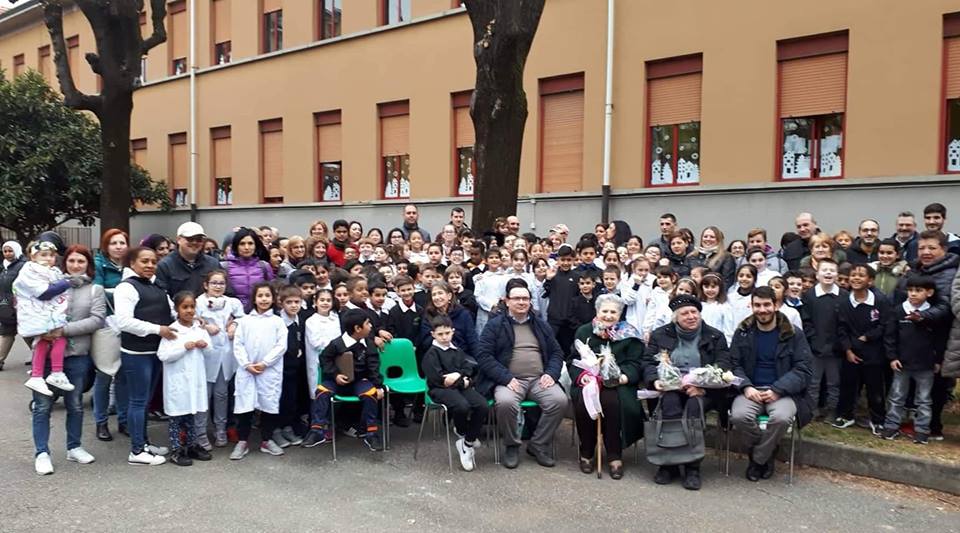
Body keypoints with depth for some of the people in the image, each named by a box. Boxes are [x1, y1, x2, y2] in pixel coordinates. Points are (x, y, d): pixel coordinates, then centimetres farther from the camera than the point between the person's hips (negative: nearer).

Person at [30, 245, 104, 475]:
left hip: (77, 355, 1)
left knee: (75, 404, 13)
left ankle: (74, 447, 28)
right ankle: (41, 453, 13)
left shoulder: (95, 290, 3)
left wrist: (64, 329, -16)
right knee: (43, 405, 3)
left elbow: (97, 320, -8)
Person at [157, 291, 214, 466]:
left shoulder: (200, 328, 5)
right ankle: (175, 451, 12)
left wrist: (205, 345, -9)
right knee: (176, 416, 3)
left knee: (191, 414, 16)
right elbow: (162, 355, -17)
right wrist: (183, 347, -22)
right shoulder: (172, 330, -10)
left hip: (195, 378, 5)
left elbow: (209, 352, 12)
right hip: (177, 381, -5)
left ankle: (191, 446, 26)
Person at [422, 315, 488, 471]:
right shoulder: (431, 354, 0)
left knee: (482, 405, -24)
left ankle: (468, 444, -9)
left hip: (461, 386, 6)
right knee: (462, 406, -36)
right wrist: (462, 381, -7)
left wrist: (458, 375, -11)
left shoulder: (457, 351, 21)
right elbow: (438, 379, -10)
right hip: (440, 389, -6)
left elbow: (469, 368, 10)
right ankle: (462, 433, -1)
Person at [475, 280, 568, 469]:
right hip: (509, 380, -3)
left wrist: (551, 374, -1)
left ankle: (539, 445, -2)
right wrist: (506, 378, -15)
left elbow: (556, 352, 20)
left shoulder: (541, 325, 19)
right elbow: (483, 355, -3)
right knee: (505, 402, -35)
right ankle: (511, 446, -6)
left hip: (539, 379, 4)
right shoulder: (495, 324, 6)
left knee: (559, 400, -24)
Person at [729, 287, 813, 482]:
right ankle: (769, 451, 0)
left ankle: (758, 459, -5)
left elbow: (803, 369, -2)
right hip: (751, 390, 1)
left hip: (783, 392, -1)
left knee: (781, 418, -34)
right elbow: (734, 364, 5)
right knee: (739, 416, -31)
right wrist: (746, 387, -15)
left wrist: (777, 390, -16)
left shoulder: (793, 334, 3)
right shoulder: (742, 332, 9)